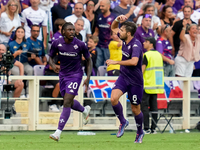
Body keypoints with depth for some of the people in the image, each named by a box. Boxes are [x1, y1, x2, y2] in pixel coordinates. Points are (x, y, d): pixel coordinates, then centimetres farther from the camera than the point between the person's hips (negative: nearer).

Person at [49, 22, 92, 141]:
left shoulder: (80, 45, -14)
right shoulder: (57, 43, -8)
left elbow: (89, 60, 0)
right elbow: (51, 57, 5)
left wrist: (88, 78, -6)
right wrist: (53, 65, -18)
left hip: (75, 75, -5)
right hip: (63, 74, 5)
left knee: (67, 102, -15)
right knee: (69, 102, 18)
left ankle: (58, 132, -16)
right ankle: (85, 110, 52)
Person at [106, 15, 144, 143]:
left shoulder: (136, 45, -23)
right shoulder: (125, 39, 1)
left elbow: (134, 61, -38)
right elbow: (113, 28, 18)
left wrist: (116, 62, -30)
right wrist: (117, 20, -5)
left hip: (135, 81, -6)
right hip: (124, 76, 6)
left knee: (135, 109, 5)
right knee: (113, 98, -19)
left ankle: (140, 132, 30)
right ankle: (123, 122, 4)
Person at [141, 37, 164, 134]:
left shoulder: (147, 55, -12)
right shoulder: (158, 55, 11)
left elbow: (142, 70, -14)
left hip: (147, 85, -7)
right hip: (157, 85, 7)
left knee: (144, 106, -4)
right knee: (154, 106, 8)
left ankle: (146, 128, -9)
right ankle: (153, 128, 7)